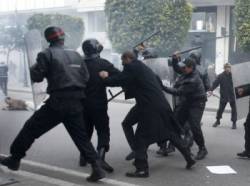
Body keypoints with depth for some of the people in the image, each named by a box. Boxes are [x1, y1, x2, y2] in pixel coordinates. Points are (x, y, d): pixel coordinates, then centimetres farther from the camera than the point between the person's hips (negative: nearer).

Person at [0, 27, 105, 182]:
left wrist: (34, 68, 16)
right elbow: (86, 77, 11)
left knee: (31, 129, 12)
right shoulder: (76, 55, 11)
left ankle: (15, 159, 22)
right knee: (81, 137, 12)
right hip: (76, 104, 4)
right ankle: (97, 167, 2)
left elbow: (36, 77, -4)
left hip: (57, 103, -4)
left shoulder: (47, 54, -4)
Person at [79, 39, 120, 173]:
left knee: (85, 130, 19)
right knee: (103, 131, -1)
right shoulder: (103, 64, -9)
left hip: (83, 104, 4)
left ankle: (83, 157, 24)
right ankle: (100, 158, -18)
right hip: (99, 104, -4)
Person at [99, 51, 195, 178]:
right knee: (171, 134, 19)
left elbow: (117, 81, -9)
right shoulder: (144, 67, 21)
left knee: (140, 138, -1)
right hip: (162, 106, 9)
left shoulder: (131, 67, -6)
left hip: (150, 109, -9)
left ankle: (142, 169, -2)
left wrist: (105, 78, 9)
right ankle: (188, 158, 24)